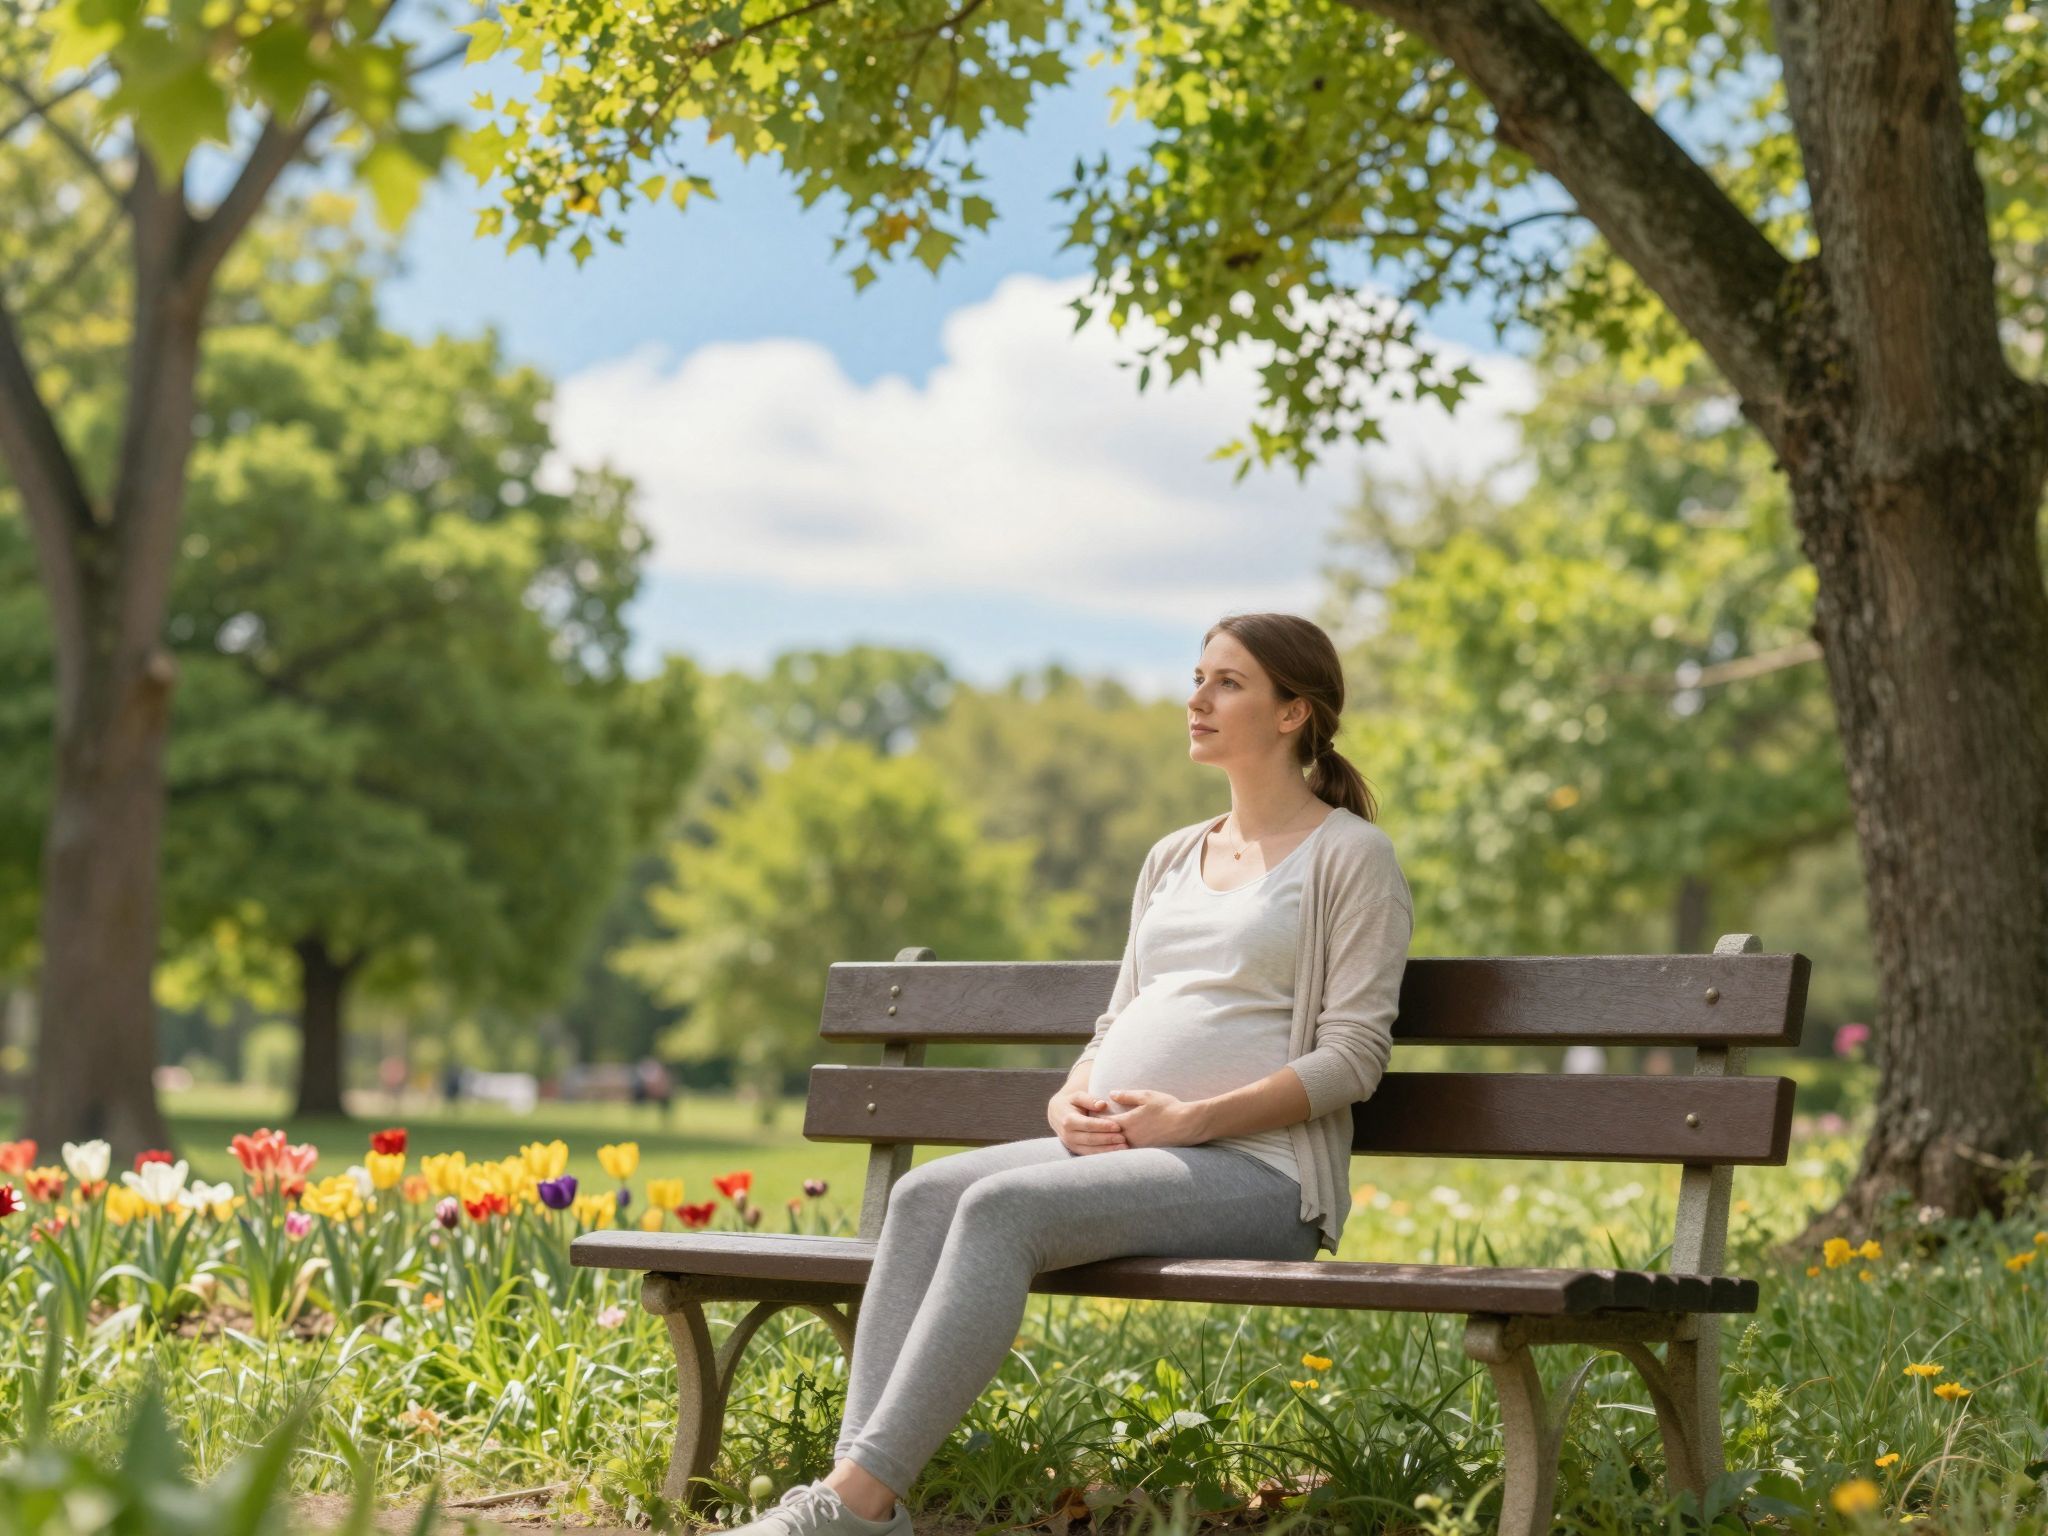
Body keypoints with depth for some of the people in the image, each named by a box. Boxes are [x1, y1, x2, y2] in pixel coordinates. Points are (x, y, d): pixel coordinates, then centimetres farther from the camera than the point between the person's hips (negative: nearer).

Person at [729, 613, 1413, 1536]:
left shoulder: (1350, 855, 1)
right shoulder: (1172, 858, 23)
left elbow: (1353, 1056, -7)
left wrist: (1193, 1118, -16)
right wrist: (1073, 1098, 0)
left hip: (1258, 1167, -7)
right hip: (1112, 1148, 7)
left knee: (1003, 1207, -31)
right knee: (924, 1195, -21)